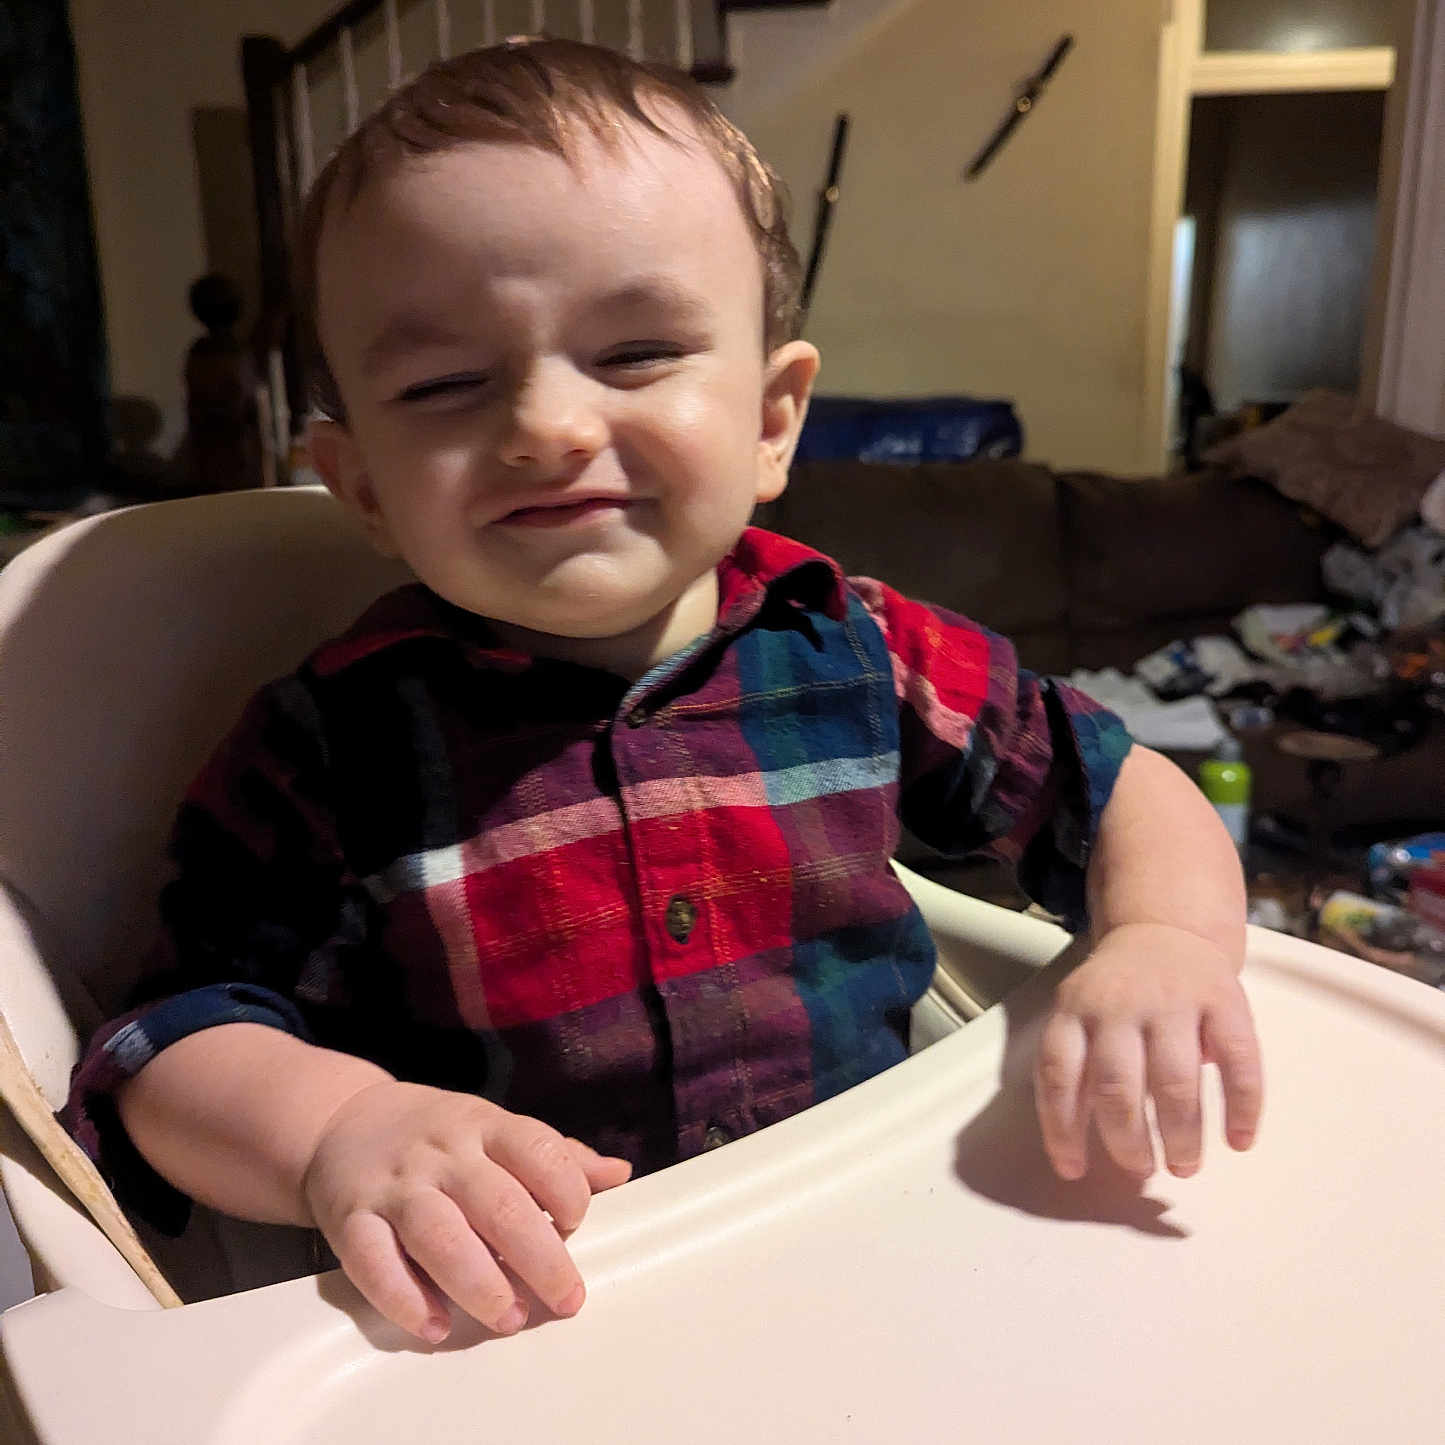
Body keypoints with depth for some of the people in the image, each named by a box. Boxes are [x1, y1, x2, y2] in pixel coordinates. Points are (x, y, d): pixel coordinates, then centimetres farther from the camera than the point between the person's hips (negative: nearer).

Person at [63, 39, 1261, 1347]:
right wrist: (338, 1130, -27)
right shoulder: (329, 746, -9)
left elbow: (1131, 796, 5)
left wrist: (1169, 945, -16)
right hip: (529, 1338, -1)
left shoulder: (860, 655, -4)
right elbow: (179, 1040, -7)